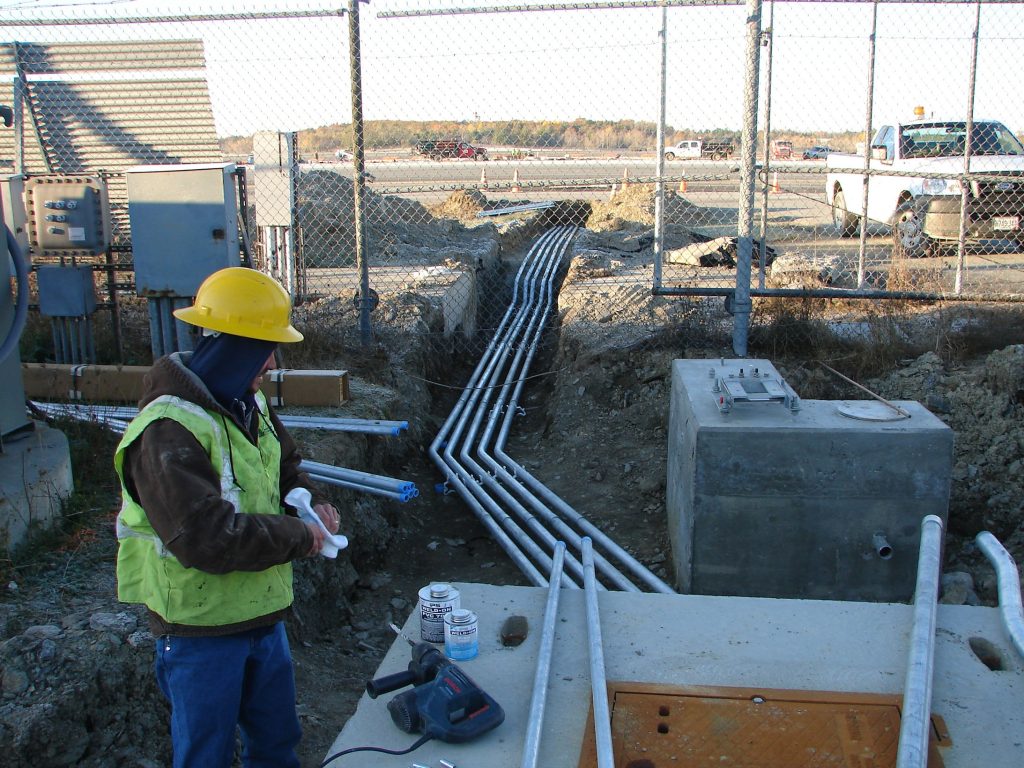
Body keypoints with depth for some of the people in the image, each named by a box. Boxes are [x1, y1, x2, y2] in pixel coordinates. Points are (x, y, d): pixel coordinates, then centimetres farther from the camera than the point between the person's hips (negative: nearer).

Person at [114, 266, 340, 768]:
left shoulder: (249, 405, 2)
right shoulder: (168, 432, -27)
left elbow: (285, 466, 19)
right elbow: (206, 538, -34)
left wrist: (309, 502, -3)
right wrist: (299, 537, -23)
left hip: (262, 614, 8)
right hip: (201, 632, -8)